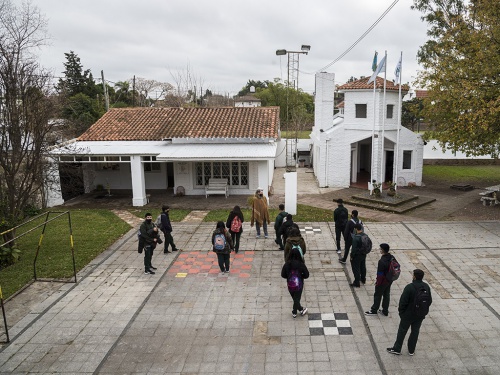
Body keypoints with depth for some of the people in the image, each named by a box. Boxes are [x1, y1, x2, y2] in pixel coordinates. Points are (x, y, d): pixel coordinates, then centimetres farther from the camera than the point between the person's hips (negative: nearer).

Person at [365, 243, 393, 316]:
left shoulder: (382, 261, -30)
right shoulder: (392, 258, -5)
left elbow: (380, 274, -24)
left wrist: (377, 282, -11)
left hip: (383, 281, -7)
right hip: (389, 281, 7)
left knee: (377, 295, 9)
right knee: (386, 295, 19)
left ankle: (374, 310, 23)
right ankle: (385, 311, 31)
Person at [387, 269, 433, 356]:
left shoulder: (409, 287, -25)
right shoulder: (427, 287, -6)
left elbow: (403, 301, -20)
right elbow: (430, 301, 4)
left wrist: (401, 311, -5)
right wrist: (423, 310, 16)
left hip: (408, 314, -5)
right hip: (420, 315, 5)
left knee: (402, 331, 9)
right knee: (415, 331, 18)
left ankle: (397, 349, 20)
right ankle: (411, 350, 29)